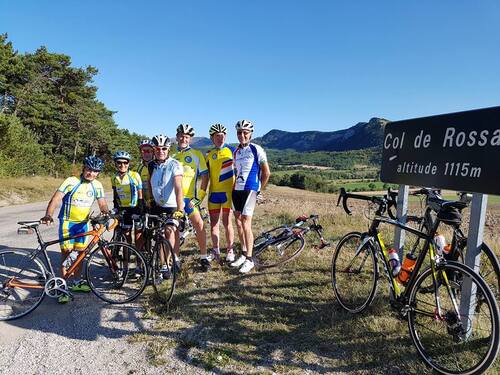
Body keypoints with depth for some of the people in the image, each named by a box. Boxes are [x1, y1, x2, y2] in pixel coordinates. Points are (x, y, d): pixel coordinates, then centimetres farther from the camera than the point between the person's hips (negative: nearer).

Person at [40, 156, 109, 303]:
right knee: (67, 251, -5)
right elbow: (55, 199, -22)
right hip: (67, 222, -4)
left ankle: (77, 282, 25)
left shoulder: (97, 186, -3)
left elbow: (102, 204, -3)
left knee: (80, 252, 11)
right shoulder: (71, 182, -16)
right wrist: (48, 215, -36)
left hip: (83, 223, 4)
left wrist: (107, 213, -25)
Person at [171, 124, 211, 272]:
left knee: (199, 224, -9)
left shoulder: (196, 155, 3)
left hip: (189, 197, -2)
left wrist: (199, 197, -6)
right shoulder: (171, 155, 10)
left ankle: (203, 257, 3)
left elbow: (205, 176, 1)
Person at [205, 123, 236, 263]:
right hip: (213, 192, 4)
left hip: (228, 191, -4)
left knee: (227, 222, -1)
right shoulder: (209, 154, 10)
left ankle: (230, 251, 12)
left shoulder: (232, 150, 0)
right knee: (213, 222, 7)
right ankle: (216, 250, 19)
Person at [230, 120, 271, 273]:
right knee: (238, 222, 8)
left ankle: (249, 260, -1)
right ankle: (243, 254, 21)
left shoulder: (256, 149, -6)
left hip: (249, 190, -7)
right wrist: (234, 186, 13)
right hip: (237, 190, 7)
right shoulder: (236, 151, 13)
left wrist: (259, 190, -1)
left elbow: (266, 173, -5)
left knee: (245, 223, -9)